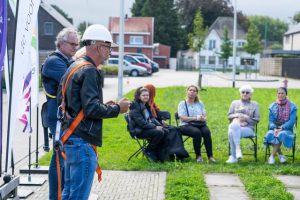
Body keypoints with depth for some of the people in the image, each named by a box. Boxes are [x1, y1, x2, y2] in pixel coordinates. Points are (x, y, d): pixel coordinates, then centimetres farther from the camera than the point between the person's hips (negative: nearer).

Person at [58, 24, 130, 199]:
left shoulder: (73, 68, 16)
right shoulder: (89, 71, -14)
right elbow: (92, 109, -21)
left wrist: (104, 106, 16)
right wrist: (117, 109, -5)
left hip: (70, 138, 10)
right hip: (83, 141, -10)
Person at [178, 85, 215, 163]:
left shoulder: (200, 103, 23)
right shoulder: (182, 103, 9)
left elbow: (205, 117, 14)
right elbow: (183, 118, -5)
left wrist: (203, 118, -11)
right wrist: (195, 118, -15)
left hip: (200, 125, 3)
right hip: (186, 125, -3)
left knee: (207, 131, -31)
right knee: (197, 132, -36)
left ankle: (210, 156, -31)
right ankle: (198, 156, -27)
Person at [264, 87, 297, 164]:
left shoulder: (292, 106, 1)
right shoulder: (272, 106, 9)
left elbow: (292, 121, -8)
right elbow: (271, 120, 4)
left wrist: (281, 129, -21)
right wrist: (274, 129, -18)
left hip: (286, 129, -2)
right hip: (275, 128, 2)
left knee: (281, 134, -37)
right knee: (270, 135, -32)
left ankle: (272, 156, -31)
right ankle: (280, 155, -17)